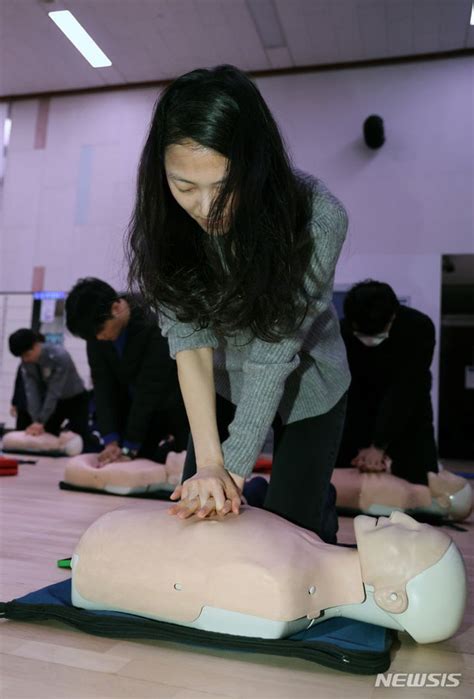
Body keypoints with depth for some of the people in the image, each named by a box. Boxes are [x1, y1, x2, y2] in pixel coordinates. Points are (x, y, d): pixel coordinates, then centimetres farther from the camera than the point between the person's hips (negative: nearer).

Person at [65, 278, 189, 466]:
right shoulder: (96, 327, -13)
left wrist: (129, 448, -27)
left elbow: (150, 388, -30)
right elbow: (103, 387, -12)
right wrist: (111, 441, -21)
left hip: (173, 407, -5)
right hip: (134, 407, 5)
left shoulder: (155, 324, -31)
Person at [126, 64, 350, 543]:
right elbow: (187, 334, -24)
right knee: (194, 510, 6)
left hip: (304, 384, -2)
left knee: (295, 521, 2)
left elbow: (275, 352, -30)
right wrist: (209, 462, -29)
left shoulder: (318, 220, -33)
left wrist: (235, 467, -27)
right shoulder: (165, 219, -22)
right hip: (222, 381, 3)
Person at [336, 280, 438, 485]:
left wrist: (379, 446, -29)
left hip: (407, 414, -1)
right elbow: (349, 395, -17)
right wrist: (363, 446, -21)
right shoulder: (341, 333, -21)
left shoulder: (419, 328, -26)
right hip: (358, 414, 1)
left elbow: (405, 391, -27)